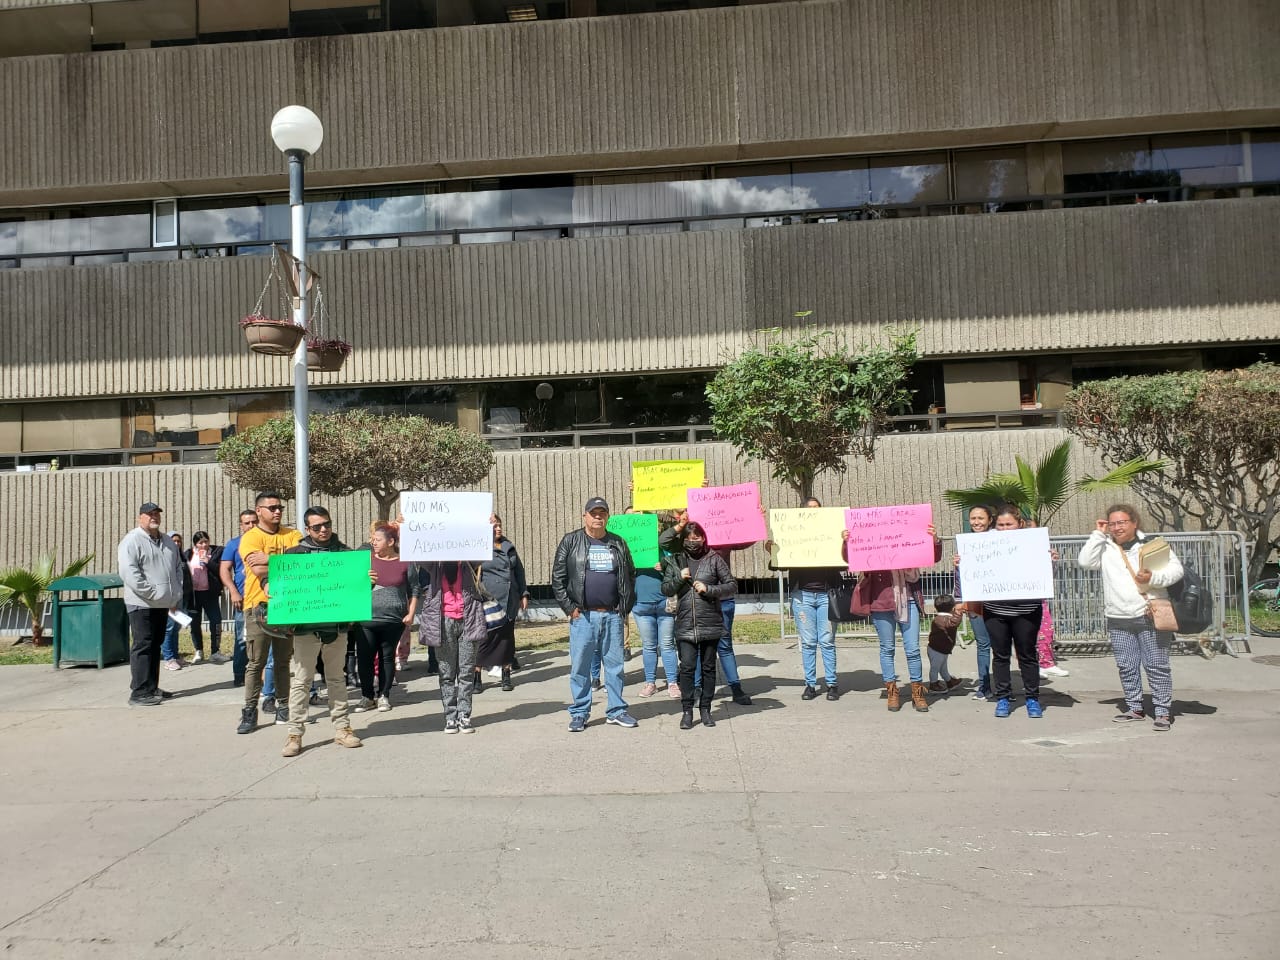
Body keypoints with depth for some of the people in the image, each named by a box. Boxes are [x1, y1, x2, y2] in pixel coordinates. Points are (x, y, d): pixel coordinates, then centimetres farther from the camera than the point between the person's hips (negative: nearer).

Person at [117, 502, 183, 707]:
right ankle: (139, 693, -5)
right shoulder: (132, 541, -9)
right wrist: (153, 594, -20)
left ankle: (152, 688, 22)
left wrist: (176, 595, 9)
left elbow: (178, 569, 21)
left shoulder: (168, 542, 16)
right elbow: (128, 572, -19)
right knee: (142, 647, -7)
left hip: (163, 605, 8)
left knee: (155, 646, 14)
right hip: (142, 605, -8)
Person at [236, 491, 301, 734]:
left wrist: (270, 560, -16)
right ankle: (249, 712, 6)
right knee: (256, 662, 0)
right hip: (259, 605, -3)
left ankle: (283, 707, 20)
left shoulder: (292, 535, 9)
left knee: (283, 660, 12)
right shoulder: (250, 537, -3)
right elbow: (258, 570, -17)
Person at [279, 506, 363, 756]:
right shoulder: (295, 553, 3)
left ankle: (341, 728, 19)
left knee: (336, 678, 12)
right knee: (301, 681, 1)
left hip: (337, 626, 2)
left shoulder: (345, 552, 7)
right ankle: (295, 734, 7)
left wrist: (369, 581, -14)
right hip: (306, 626, -2)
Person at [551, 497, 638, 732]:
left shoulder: (618, 543, 11)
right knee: (580, 666, 3)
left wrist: (625, 606, 7)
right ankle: (579, 714, 13)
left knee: (615, 665, 9)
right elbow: (558, 578, -1)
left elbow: (630, 577, 16)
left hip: (612, 616, 3)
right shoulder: (571, 541, 2)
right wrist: (569, 607, -6)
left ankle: (616, 711, 20)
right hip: (582, 616, -3)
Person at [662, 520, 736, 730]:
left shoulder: (714, 559, 2)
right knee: (687, 667, -3)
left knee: (708, 667, 8)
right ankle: (687, 711, 6)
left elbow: (732, 586, 1)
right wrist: (679, 578, -8)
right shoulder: (675, 561, 8)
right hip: (685, 625, 1)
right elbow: (665, 589, 9)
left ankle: (705, 709, 19)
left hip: (711, 624, 0)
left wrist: (708, 589, -11)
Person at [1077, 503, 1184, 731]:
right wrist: (1098, 534, -5)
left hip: (1150, 617, -3)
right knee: (1126, 666, 9)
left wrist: (1154, 578, -19)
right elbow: (1085, 561, -6)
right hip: (1118, 620, 4)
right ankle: (1135, 709, 21)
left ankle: (1163, 711, 5)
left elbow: (1176, 569, -1)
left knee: (1156, 665, -2)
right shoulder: (1105, 547, 9)